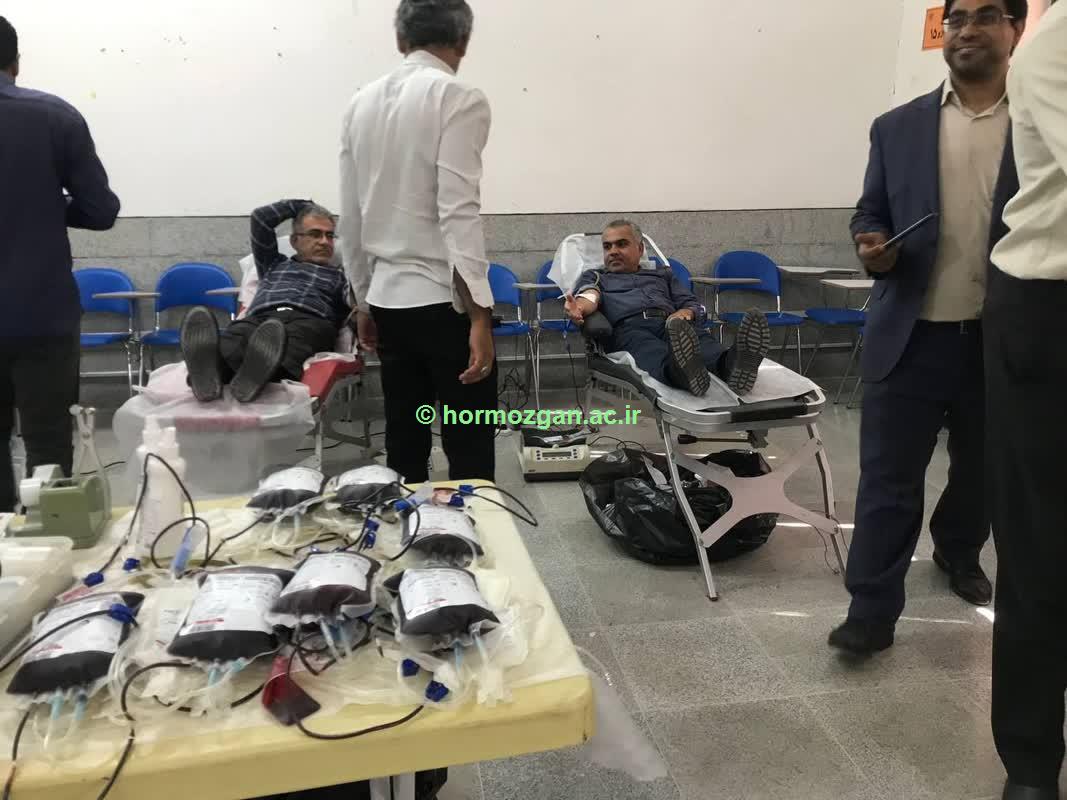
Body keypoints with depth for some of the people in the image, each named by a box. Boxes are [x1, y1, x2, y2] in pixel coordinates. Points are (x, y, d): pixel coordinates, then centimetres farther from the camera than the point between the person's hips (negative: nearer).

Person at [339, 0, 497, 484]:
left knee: (404, 443, 13)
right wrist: (479, 316, -18)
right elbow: (459, 211, -18)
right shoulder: (459, 99, -9)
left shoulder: (361, 104, 10)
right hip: (445, 300, -6)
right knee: (469, 448, 3)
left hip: (388, 298, 6)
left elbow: (351, 218, 11)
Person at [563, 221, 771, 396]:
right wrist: (579, 308, -21)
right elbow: (590, 296, 6)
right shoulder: (594, 276, 31)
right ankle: (682, 371, -73)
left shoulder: (662, 274, 37)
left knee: (700, 341, -34)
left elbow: (694, 305, 23)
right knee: (648, 348, -40)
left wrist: (686, 312, -4)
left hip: (672, 326, 3)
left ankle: (730, 365, -67)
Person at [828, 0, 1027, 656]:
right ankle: (872, 612, 9)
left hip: (1003, 341, 1)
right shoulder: (898, 128, 5)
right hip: (912, 337, -1)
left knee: (985, 470, 19)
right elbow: (869, 213, 10)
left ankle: (960, 553, 47)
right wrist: (872, 246, -13)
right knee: (888, 478, 0)